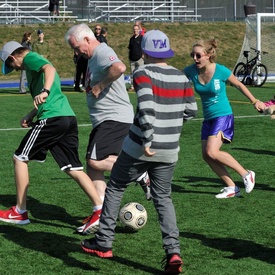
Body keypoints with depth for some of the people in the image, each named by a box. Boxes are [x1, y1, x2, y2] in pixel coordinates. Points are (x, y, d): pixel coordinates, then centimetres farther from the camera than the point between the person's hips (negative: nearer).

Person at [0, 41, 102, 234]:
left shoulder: (30, 58, 0)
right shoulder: (36, 62, 28)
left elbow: (50, 69, -24)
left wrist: (44, 91, -38)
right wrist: (31, 116, 35)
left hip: (52, 118, -9)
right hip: (69, 117, 9)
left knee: (20, 158, 6)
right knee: (73, 169, 7)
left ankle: (20, 212, 12)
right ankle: (100, 209, -5)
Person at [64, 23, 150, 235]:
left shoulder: (102, 53, -14)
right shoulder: (94, 57, 19)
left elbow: (119, 67, -35)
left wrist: (99, 86, -24)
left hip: (115, 117, -11)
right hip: (103, 120, 11)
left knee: (96, 161, -20)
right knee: (93, 164, 6)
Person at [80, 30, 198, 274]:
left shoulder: (143, 73, -11)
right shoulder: (182, 78, 4)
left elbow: (146, 107, -23)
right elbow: (191, 111, 8)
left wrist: (148, 141, -22)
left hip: (140, 147, -4)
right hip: (170, 151, 4)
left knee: (115, 188, 16)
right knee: (163, 198, 15)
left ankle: (103, 243, 21)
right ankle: (173, 250, -2)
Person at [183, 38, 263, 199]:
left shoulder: (221, 71, -18)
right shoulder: (191, 71, -7)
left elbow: (238, 85, -1)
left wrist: (254, 101, 4)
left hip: (223, 116, -6)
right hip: (208, 118, 6)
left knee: (212, 152, -20)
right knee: (206, 155, 1)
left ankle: (246, 175, -4)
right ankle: (232, 188, 13)